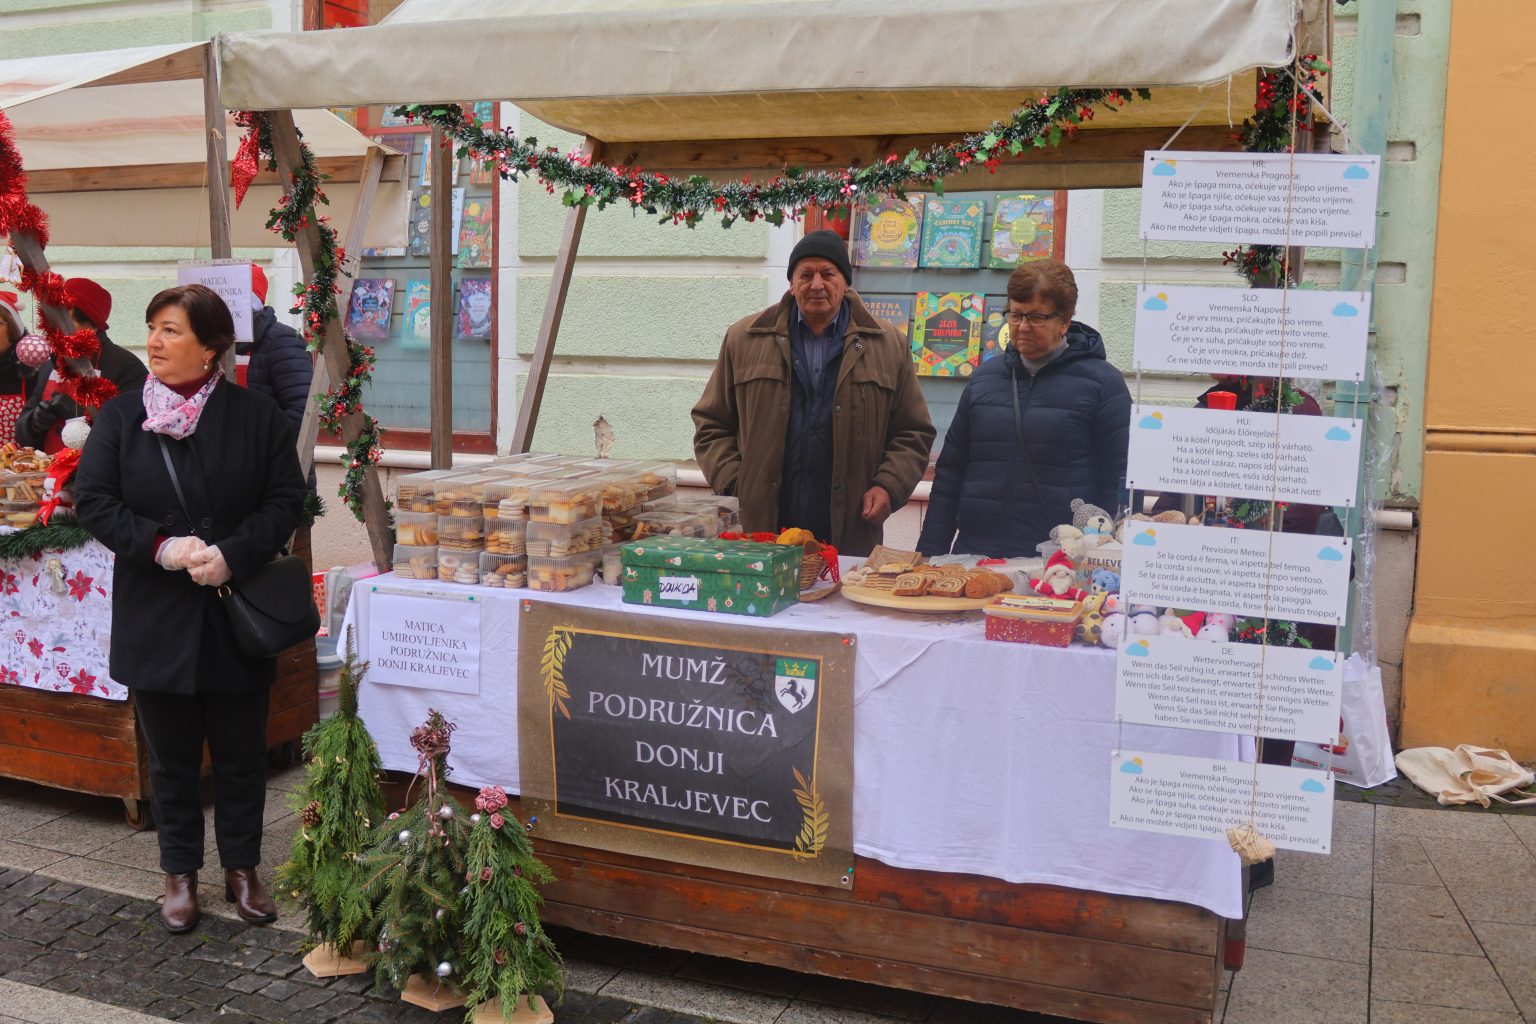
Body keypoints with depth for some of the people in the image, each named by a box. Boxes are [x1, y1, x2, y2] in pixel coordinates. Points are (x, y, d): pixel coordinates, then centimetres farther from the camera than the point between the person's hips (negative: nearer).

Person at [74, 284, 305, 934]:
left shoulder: (257, 416, -2)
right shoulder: (120, 417, 0)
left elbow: (286, 499, -3)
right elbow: (93, 500, -3)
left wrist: (233, 554, -17)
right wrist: (161, 546, -17)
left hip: (237, 617, 0)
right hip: (156, 619, 1)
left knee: (241, 754, 11)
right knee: (172, 757, 12)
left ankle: (242, 868, 28)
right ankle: (180, 874, 29)